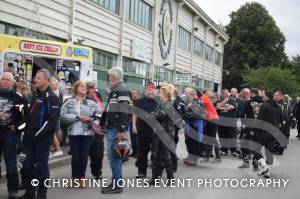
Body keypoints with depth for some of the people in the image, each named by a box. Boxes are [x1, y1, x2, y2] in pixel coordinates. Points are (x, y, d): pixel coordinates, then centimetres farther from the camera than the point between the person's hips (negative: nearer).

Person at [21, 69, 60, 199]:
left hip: (43, 136, -8)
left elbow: (53, 118, -19)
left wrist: (39, 134, -20)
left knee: (41, 165, -1)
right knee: (28, 164, 11)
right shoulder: (36, 95, 17)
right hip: (32, 136, 8)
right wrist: (28, 133, 13)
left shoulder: (51, 97, -10)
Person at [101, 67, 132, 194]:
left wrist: (121, 130, -27)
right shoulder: (115, 91, 18)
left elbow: (124, 112, -23)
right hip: (112, 128, 10)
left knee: (113, 156, -6)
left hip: (116, 129, -10)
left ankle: (117, 185, 1)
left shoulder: (122, 90, -15)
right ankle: (116, 182, 21)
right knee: (114, 156, 13)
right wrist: (103, 123, 25)